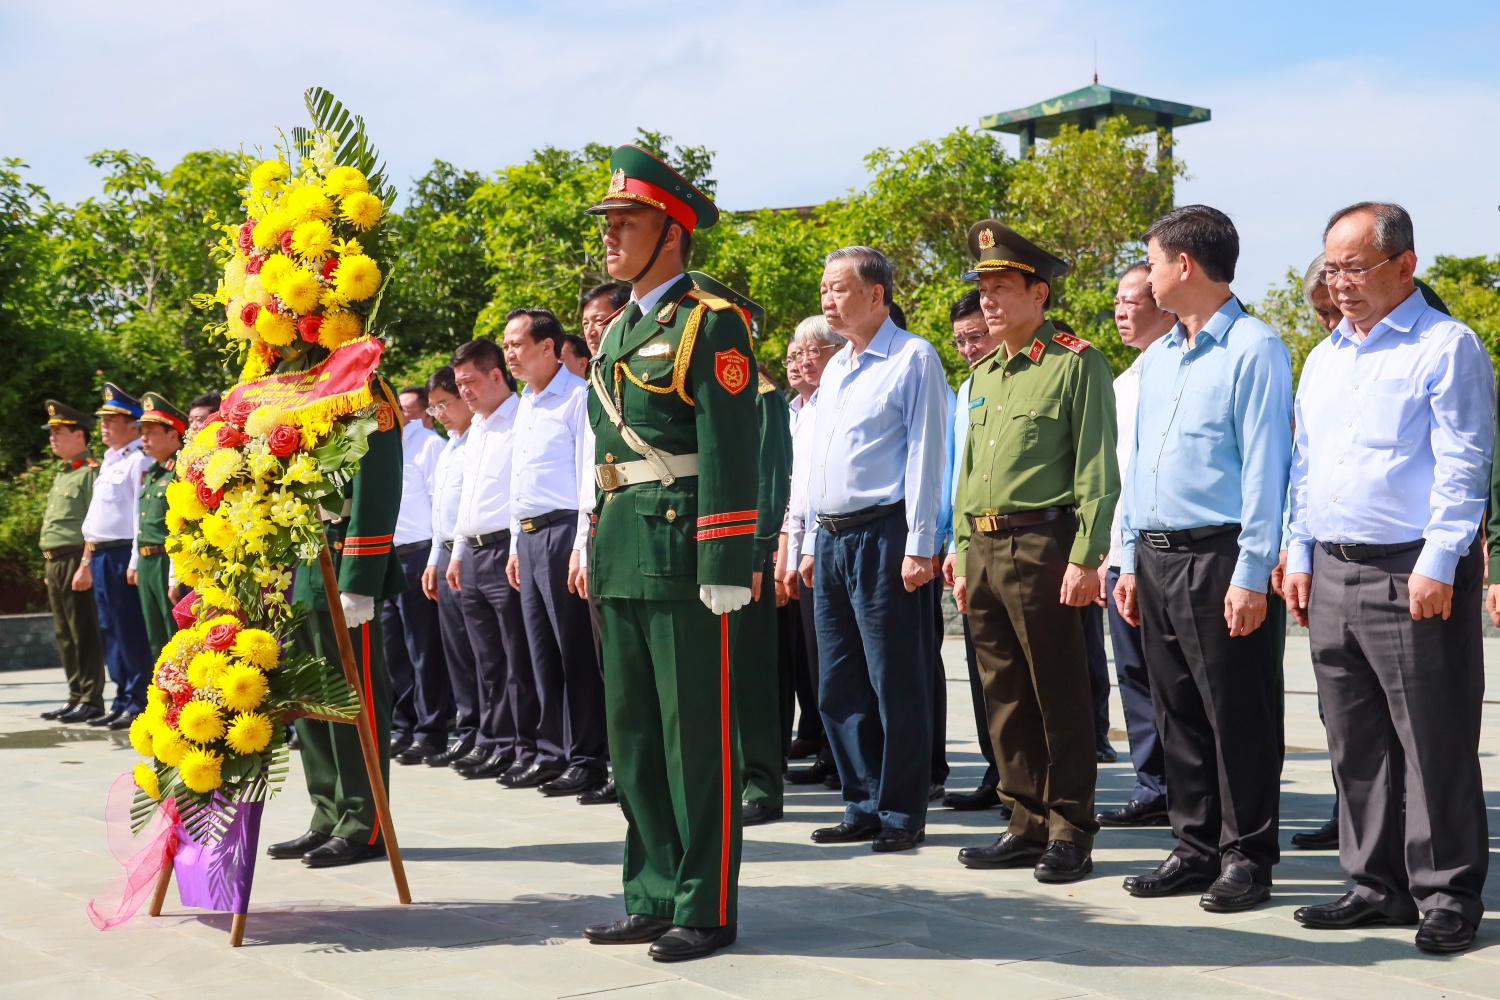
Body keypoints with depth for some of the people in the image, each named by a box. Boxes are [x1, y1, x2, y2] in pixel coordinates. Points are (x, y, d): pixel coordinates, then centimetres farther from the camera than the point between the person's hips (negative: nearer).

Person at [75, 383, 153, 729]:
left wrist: (136, 560, -21)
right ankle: (122, 700, 17)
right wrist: (88, 561, 22)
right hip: (100, 556, 10)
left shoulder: (139, 460, -9)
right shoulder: (109, 462, 20)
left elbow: (143, 512, -16)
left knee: (131, 632, -6)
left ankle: (139, 703, -1)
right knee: (110, 632, 11)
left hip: (123, 554, -10)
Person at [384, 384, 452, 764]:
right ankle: (401, 728, 18)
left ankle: (430, 732, 0)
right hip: (385, 557, 8)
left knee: (423, 651, -5)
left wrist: (436, 554, -14)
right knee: (391, 650, 10)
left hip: (417, 554, -8)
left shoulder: (430, 444, -1)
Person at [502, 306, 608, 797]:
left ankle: (587, 759, -1)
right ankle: (552, 752, 18)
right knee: (542, 652, 11)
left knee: (576, 652, -5)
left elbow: (590, 476, -14)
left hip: (563, 531, -9)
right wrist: (517, 545, 20)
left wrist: (583, 545, -18)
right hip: (527, 535, 9)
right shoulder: (524, 405, 19)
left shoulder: (578, 398, -8)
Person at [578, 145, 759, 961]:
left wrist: (726, 568, -19)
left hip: (683, 553, -9)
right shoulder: (616, 333, 18)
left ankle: (706, 909, 8)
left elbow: (728, 452, -14)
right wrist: (595, 546, 18)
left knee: (697, 735, -1)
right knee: (632, 732, 13)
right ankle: (654, 896, 23)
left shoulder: (711, 325, -7)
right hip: (619, 557, 9)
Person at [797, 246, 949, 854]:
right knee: (838, 685, 10)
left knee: (896, 683, -2)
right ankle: (864, 806, 20)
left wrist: (919, 545, -15)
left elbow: (925, 455, -10)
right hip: (831, 539, 8)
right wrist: (811, 542, 18)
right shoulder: (835, 368, 18)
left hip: (884, 536, -8)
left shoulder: (913, 359, -5)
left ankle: (902, 814, 6)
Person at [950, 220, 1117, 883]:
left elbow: (1096, 470, -11)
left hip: (1042, 546, -8)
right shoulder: (983, 374, 18)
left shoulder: (1075, 364, -5)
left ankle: (1070, 833, 7)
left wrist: (1085, 556, -17)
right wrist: (963, 555, 17)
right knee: (1005, 698, 11)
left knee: (1060, 697, -1)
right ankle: (1028, 824, 20)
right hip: (983, 548, 8)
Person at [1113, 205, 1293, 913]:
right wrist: (1129, 561, 16)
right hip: (1157, 559, 8)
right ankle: (1196, 847, 22)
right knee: (1178, 714, 12)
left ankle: (1247, 855, 10)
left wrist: (1251, 576, -17)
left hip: (1219, 558, -8)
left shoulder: (1253, 349, -8)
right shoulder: (1155, 361, 17)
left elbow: (1265, 468, -12)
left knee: (1238, 717, 0)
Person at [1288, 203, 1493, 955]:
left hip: (1412, 577, -7)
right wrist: (1300, 556, 14)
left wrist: (1438, 566, -17)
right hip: (1332, 575, 7)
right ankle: (1378, 885, 21)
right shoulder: (1324, 359, 18)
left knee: (1435, 745, -2)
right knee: (1356, 745, 11)